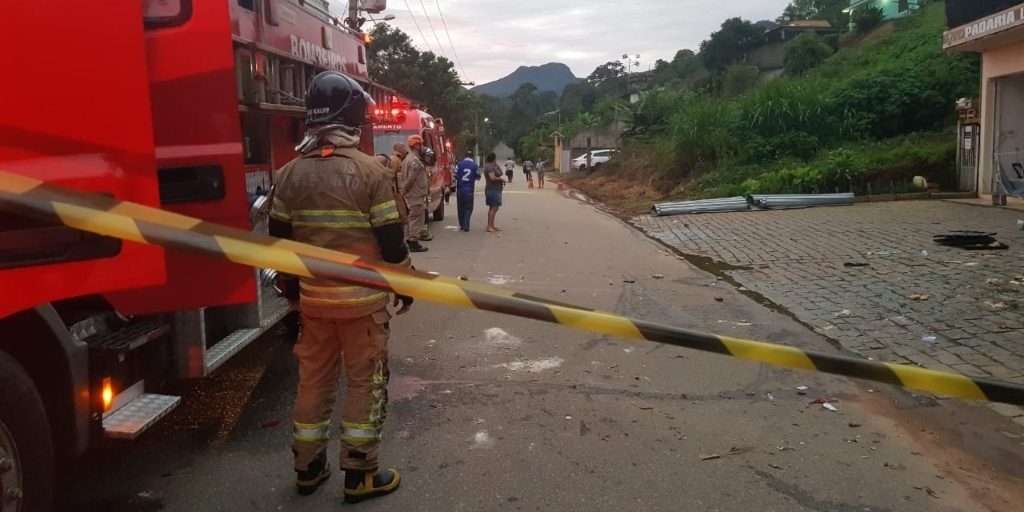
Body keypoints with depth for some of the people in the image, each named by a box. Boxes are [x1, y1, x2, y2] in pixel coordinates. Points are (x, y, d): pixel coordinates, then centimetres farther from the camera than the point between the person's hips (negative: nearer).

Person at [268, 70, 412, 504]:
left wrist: (291, 289, 19)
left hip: (313, 298, 5)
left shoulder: (289, 173, 2)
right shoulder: (370, 171, -12)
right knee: (365, 383, 7)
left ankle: (308, 468, 27)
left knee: (314, 380, 16)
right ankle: (360, 474, 13)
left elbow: (279, 239, 7)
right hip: (363, 299, -5)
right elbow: (391, 241, -11)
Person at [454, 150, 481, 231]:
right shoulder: (475, 166, -3)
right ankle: (466, 226, -6)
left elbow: (455, 176, -1)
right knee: (468, 208, 5)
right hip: (470, 190, -1)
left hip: (460, 190, 1)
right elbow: (478, 178, 6)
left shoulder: (459, 164, -4)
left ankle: (461, 225, 18)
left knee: (461, 208, 13)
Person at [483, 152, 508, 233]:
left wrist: (498, 166, 6)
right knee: (494, 208, -12)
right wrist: (501, 179, -13)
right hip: (493, 190, -11)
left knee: (493, 208, 15)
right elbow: (492, 178, -28)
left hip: (494, 190, 11)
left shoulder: (492, 166, 16)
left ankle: (491, 226, 20)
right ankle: (489, 227, -13)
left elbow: (500, 173, 21)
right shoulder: (490, 167, -16)